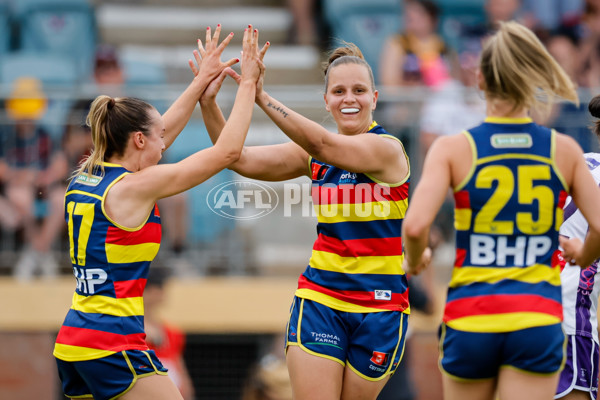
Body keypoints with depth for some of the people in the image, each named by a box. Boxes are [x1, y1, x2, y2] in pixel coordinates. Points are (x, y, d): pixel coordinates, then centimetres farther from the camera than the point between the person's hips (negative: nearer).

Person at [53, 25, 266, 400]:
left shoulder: (85, 178, 10)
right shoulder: (132, 187, -12)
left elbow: (165, 131, 25)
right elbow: (228, 150, -7)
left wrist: (202, 79, 30)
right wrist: (248, 83, 2)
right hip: (114, 348, -9)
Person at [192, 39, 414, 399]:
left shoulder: (388, 149, -11)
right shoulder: (314, 154, 7)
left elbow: (323, 145, -26)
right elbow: (240, 160, 2)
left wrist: (262, 96, -34)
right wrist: (209, 103, -13)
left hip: (381, 306, -3)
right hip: (319, 299, 3)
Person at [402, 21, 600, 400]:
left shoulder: (453, 149, -3)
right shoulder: (564, 150, 2)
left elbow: (415, 226, -15)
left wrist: (414, 261, 7)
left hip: (470, 319, 0)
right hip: (537, 320, 0)